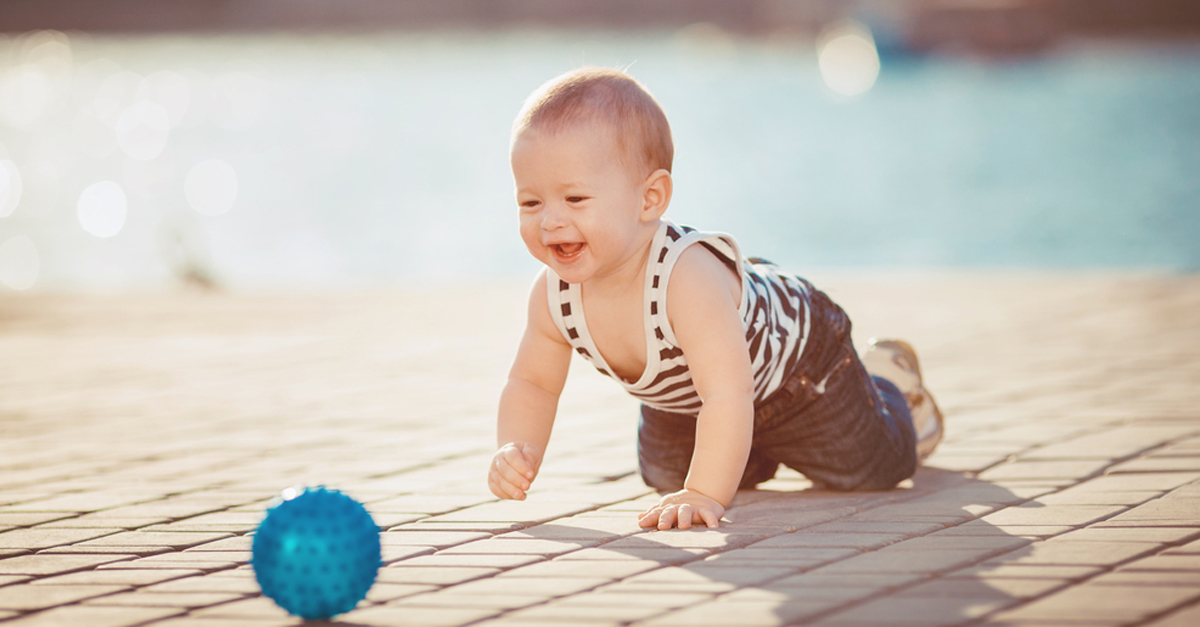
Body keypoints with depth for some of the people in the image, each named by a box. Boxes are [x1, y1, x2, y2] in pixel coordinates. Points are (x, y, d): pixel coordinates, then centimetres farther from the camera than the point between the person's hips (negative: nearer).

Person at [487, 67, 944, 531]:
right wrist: (516, 452, -29)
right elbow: (531, 384, -11)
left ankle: (888, 380, 37)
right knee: (666, 476, 23)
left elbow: (728, 394, -54)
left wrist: (705, 496, -61)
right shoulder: (552, 296, -29)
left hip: (795, 350, -6)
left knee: (866, 470, 7)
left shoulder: (688, 279, -49)